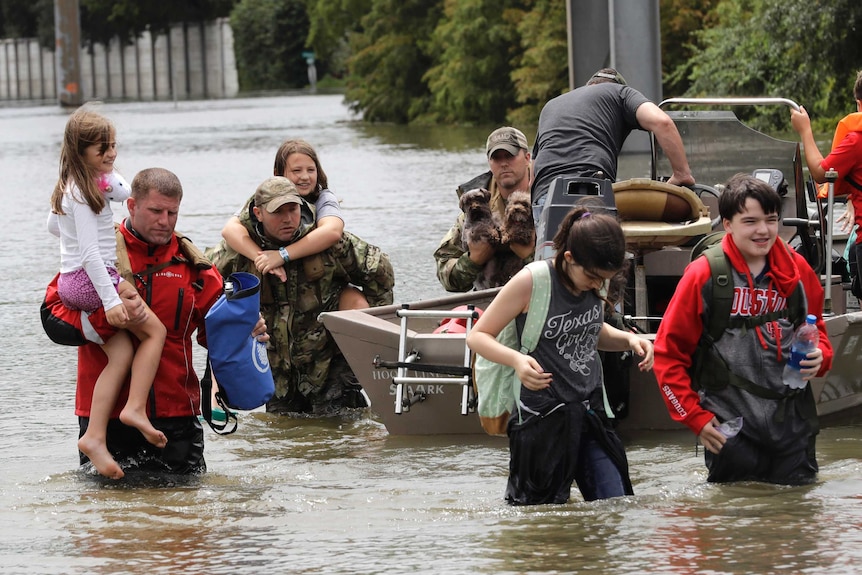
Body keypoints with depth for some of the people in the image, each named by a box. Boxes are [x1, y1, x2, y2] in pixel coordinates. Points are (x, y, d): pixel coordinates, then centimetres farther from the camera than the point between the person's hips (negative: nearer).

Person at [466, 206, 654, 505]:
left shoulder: (594, 281, 4)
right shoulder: (531, 282, -14)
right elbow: (477, 336, -10)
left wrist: (628, 339, 3)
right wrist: (516, 360, -29)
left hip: (590, 413, 6)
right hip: (543, 419, -6)